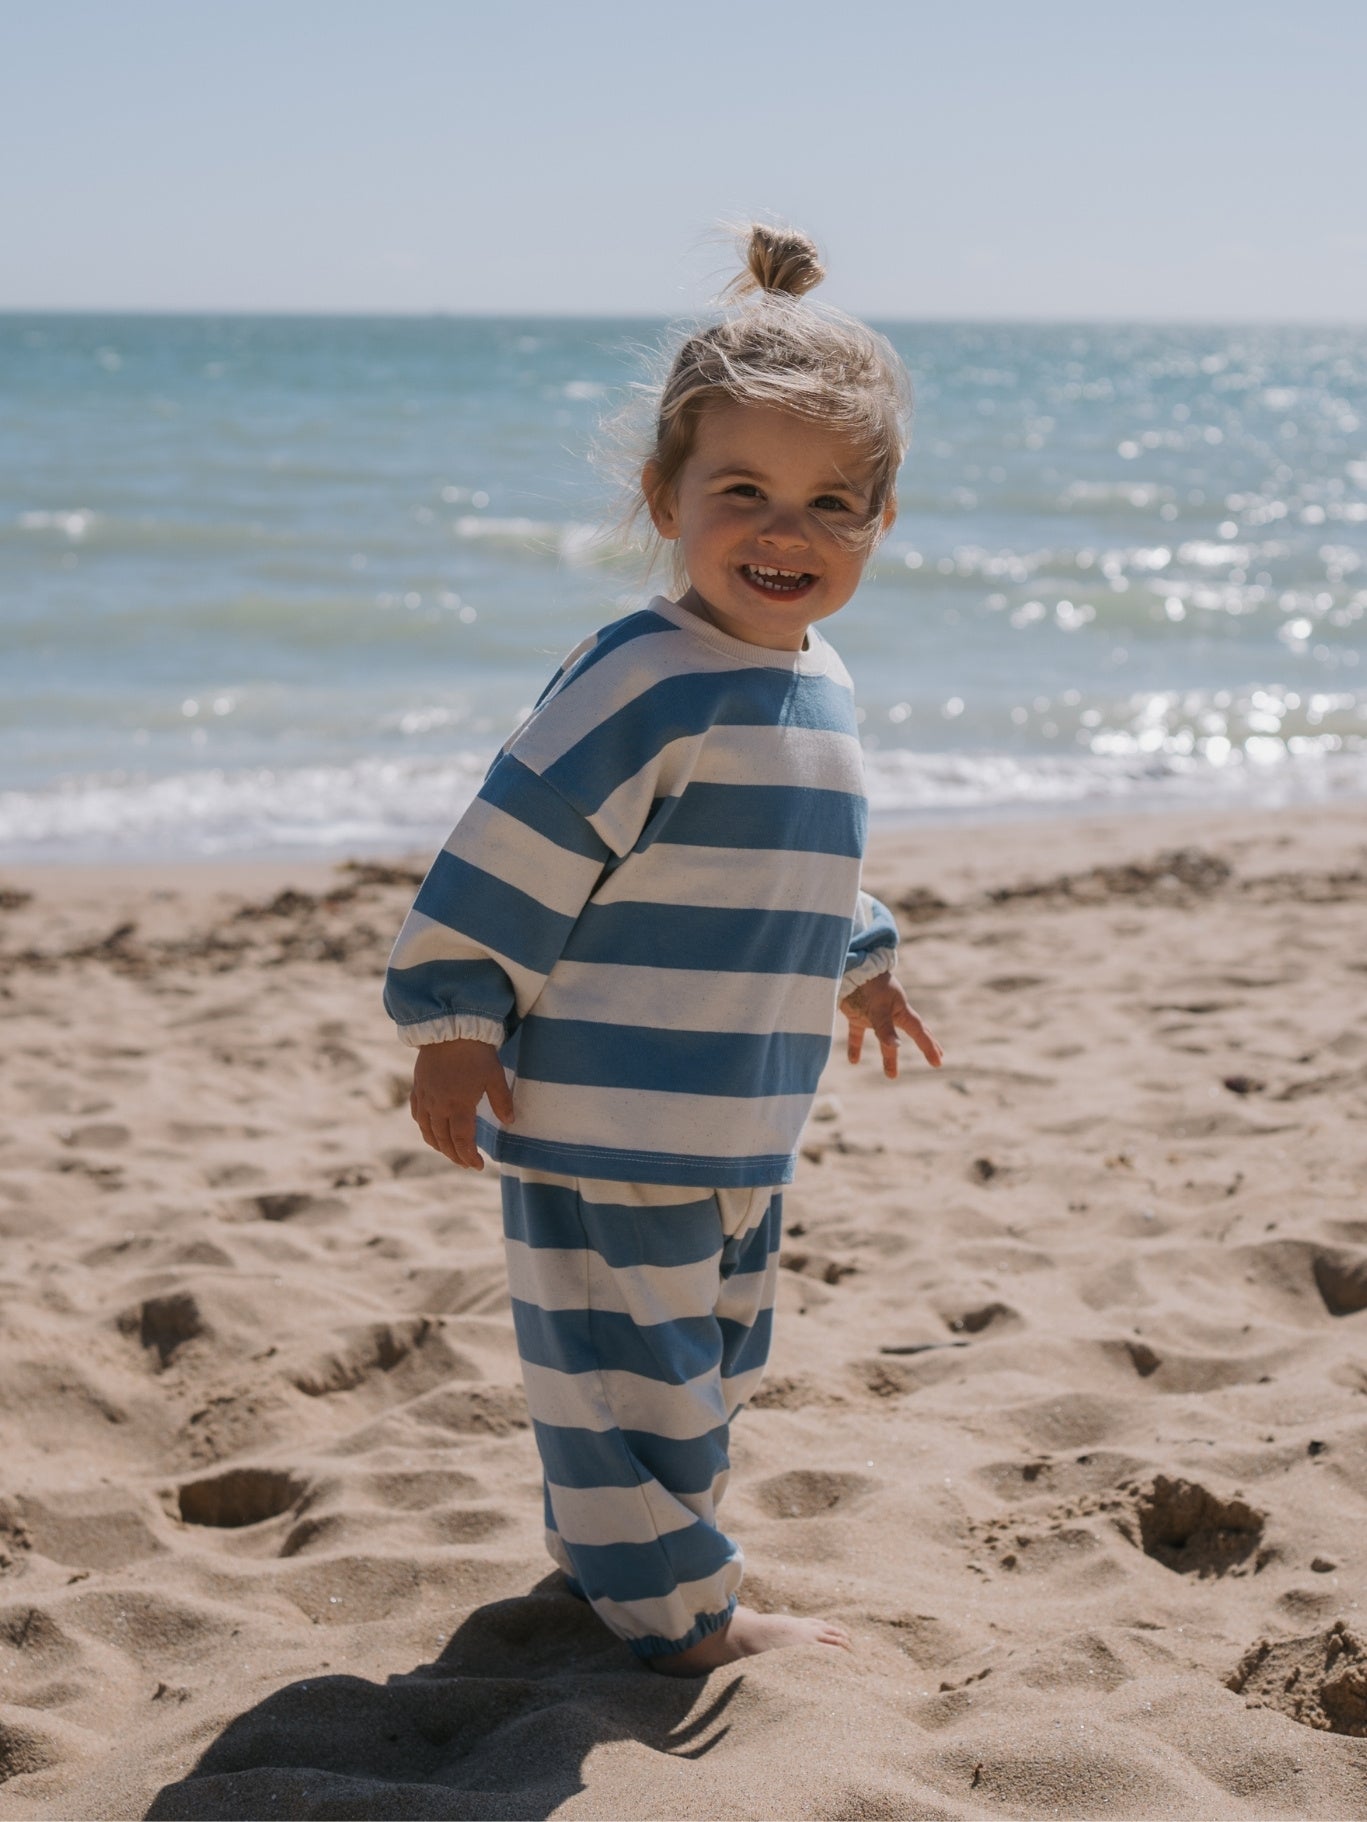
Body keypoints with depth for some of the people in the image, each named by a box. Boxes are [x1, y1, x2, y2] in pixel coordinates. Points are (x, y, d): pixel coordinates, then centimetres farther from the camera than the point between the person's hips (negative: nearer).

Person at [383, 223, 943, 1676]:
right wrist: (454, 1023, -17)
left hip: (740, 1126, 9)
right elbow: (511, 858, -19)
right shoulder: (641, 686, -21)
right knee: (629, 1360, 4)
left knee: (709, 1353, 23)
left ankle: (611, 1543, 42)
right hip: (601, 1118, -9)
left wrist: (860, 963, 36)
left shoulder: (820, 689, 7)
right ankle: (677, 1610, 19)